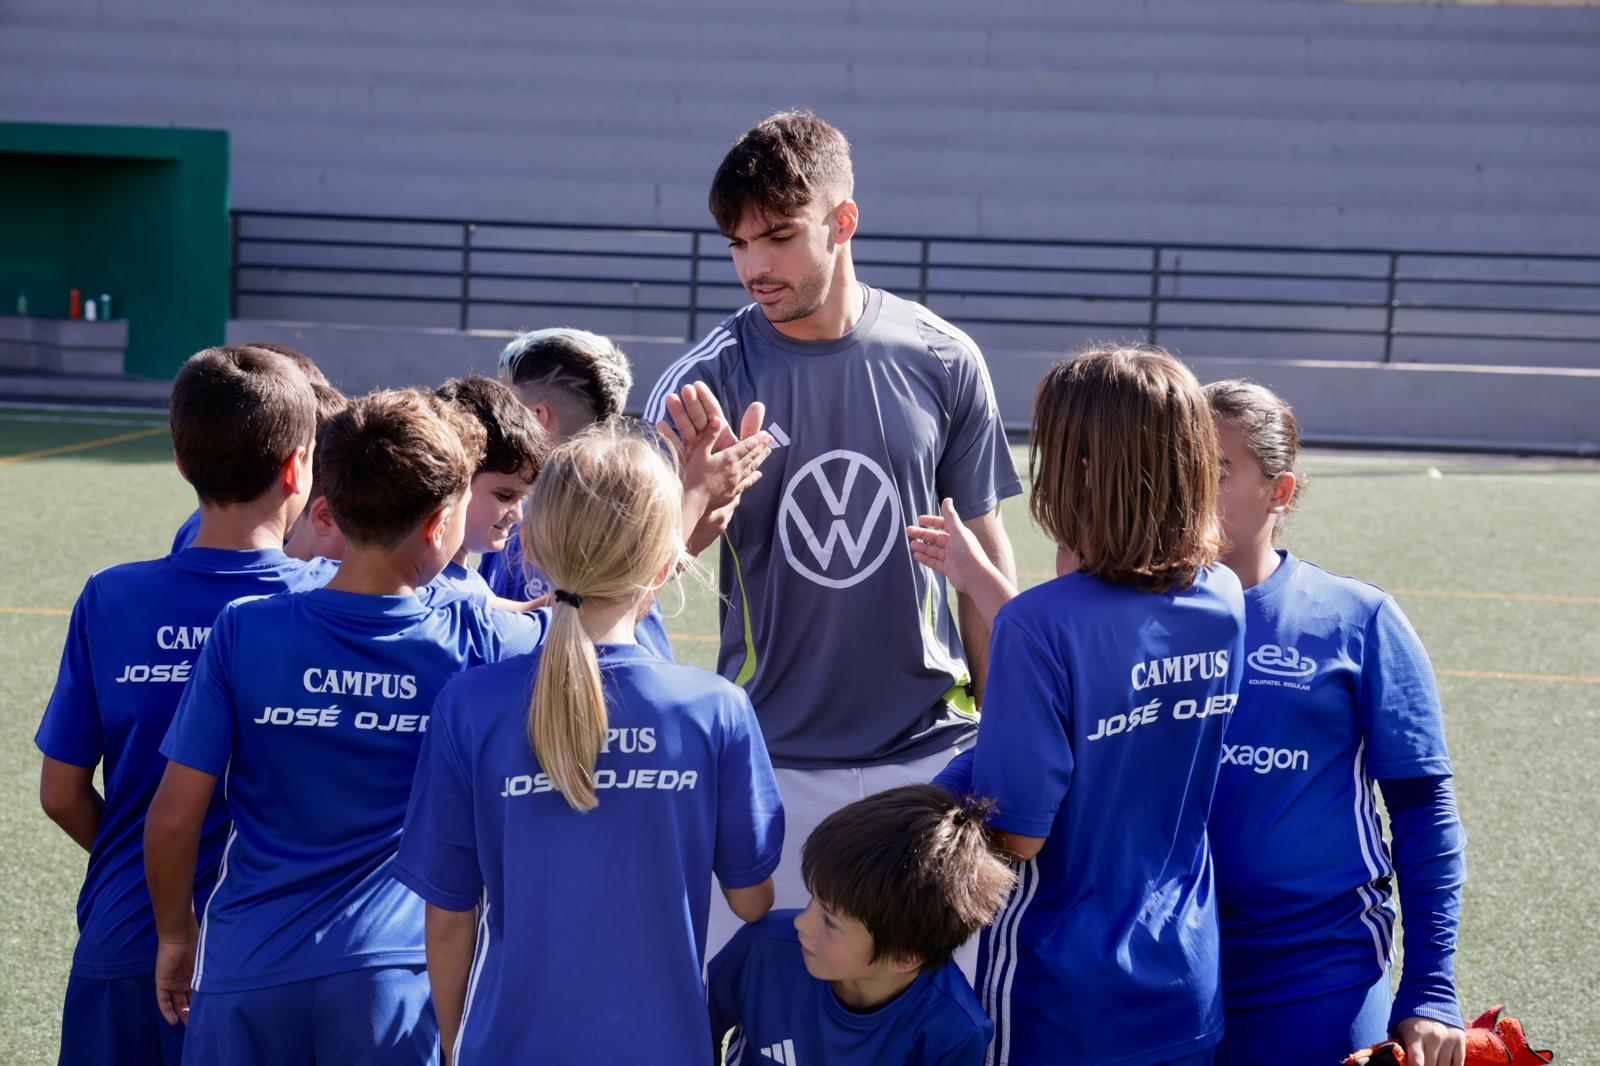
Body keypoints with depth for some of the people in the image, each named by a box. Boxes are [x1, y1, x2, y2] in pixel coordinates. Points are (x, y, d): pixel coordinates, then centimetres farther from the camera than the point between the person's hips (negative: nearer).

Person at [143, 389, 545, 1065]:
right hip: (392, 976, 0)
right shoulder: (473, 642, -8)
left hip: (247, 972, 0)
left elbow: (173, 818, -6)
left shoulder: (242, 632, -8)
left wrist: (176, 935, 10)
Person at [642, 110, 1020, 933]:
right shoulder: (703, 384, -5)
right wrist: (704, 496, -38)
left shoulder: (941, 360, -1)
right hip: (771, 762, -1)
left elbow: (984, 551, 8)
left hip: (927, 749, 1)